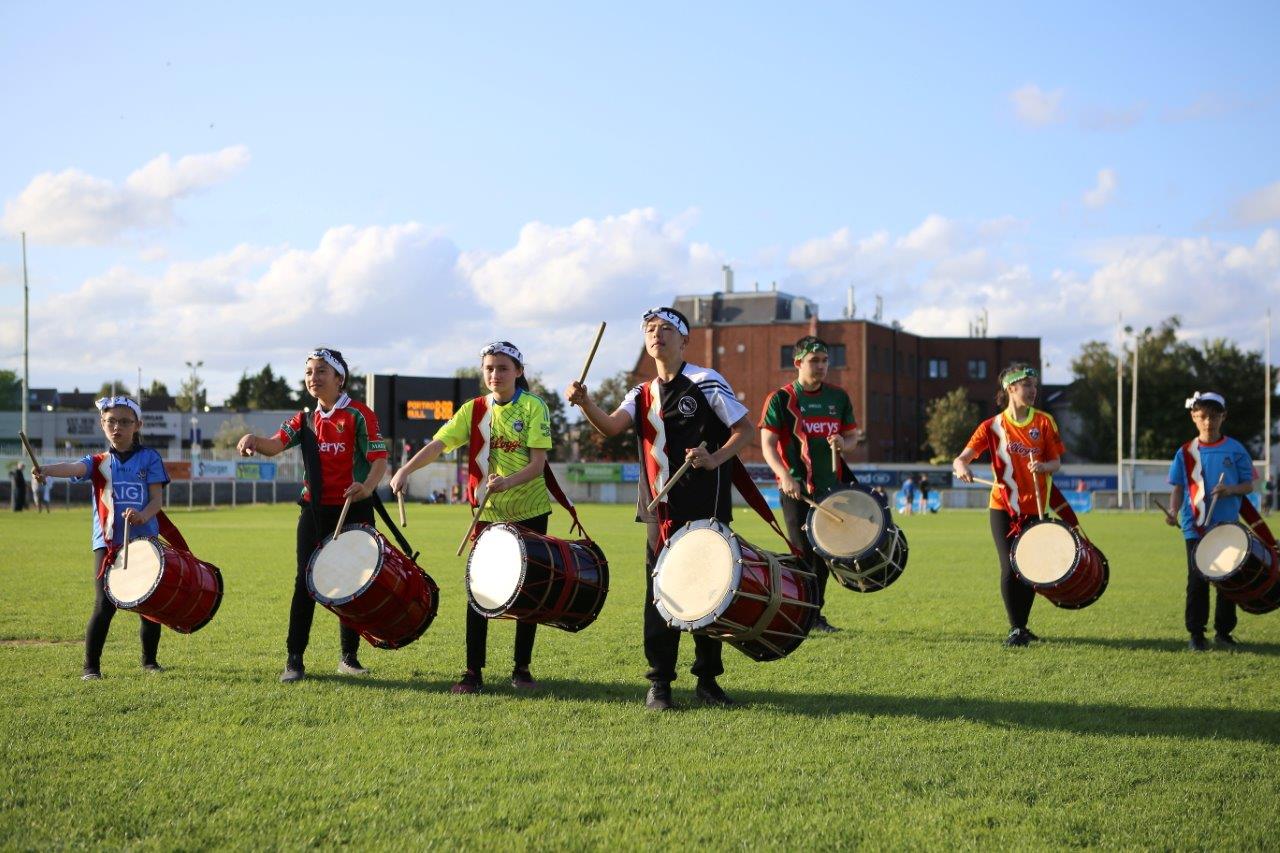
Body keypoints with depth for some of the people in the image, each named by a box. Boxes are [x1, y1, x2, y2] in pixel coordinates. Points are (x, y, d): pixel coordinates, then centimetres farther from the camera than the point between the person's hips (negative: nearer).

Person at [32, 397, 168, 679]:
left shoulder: (149, 458, 5)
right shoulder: (99, 462, 6)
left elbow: (157, 499, -1)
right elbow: (74, 468, -16)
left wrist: (143, 516, -24)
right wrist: (46, 470, -39)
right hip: (107, 543, -1)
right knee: (105, 605, -7)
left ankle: (149, 660, 26)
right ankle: (91, 666, 3)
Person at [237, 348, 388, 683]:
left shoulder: (359, 415, -6)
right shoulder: (305, 420, 9)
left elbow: (379, 459, -13)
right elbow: (276, 444, -6)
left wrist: (367, 486, -33)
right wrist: (253, 440, -28)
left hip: (353, 510, -3)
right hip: (315, 509, 3)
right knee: (305, 582, 0)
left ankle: (349, 657, 19)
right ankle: (293, 660, 3)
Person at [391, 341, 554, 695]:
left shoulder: (533, 407, -7)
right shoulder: (473, 410, 1)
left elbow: (538, 462, -14)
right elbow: (438, 444, -10)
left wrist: (507, 482, -32)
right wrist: (406, 470, -27)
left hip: (530, 511, -1)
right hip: (488, 512, 2)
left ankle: (522, 668, 18)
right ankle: (473, 671, 3)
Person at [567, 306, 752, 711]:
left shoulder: (706, 382, -2)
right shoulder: (642, 394, 12)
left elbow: (745, 427, -3)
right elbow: (611, 427, -5)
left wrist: (715, 459, -18)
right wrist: (585, 404, -24)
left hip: (706, 510, -4)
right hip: (661, 512, 4)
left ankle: (708, 679, 15)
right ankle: (659, 683, 10)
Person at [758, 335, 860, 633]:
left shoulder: (838, 397, 9)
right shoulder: (781, 399, -4)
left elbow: (853, 437, 15)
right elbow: (767, 444, -8)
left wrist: (843, 445, -10)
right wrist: (784, 475, -23)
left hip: (830, 486, 5)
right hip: (795, 488, -5)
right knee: (802, 552, -6)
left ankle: (816, 614, 21)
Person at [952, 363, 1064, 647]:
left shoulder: (1044, 422, 0)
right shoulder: (993, 426, -3)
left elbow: (1056, 462, 0)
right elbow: (961, 458, -8)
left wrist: (1043, 467, -23)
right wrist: (961, 467, -32)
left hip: (1035, 507, 2)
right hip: (1003, 507, -2)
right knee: (1009, 568, -8)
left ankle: (1022, 626, 22)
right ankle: (1015, 628, 2)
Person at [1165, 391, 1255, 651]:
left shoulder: (1235, 450, 1)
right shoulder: (1185, 453, 2)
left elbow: (1249, 485, 4)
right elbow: (1178, 488, 5)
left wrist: (1230, 490, -16)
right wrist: (1172, 512, -13)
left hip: (1227, 526, 1)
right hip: (1195, 527, -1)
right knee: (1197, 581, -1)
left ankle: (1223, 631, 18)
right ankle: (1196, 634, 6)